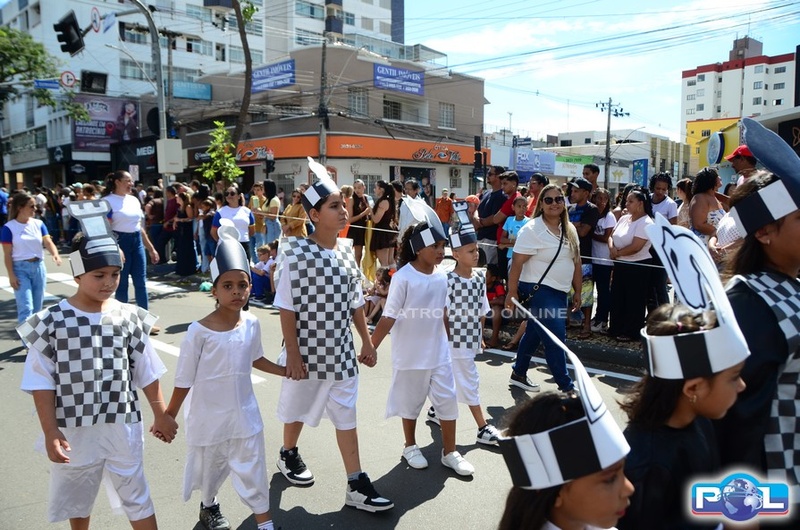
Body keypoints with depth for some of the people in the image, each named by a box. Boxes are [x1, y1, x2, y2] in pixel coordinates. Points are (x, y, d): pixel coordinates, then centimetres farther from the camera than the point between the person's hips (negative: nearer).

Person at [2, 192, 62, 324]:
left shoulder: (38, 224, 3)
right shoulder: (9, 228, -8)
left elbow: (48, 242, -8)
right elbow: (7, 255, -6)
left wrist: (55, 254, -30)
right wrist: (11, 275, -12)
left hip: (38, 267, 4)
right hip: (20, 268, -4)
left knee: (37, 307, 12)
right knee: (26, 308, -11)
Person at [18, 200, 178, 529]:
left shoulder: (129, 318, -6)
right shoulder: (52, 322, -11)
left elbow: (147, 374, 1)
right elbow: (41, 382, -8)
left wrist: (161, 415, 7)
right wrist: (50, 433, -11)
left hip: (122, 427, 0)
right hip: (73, 430, 0)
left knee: (138, 500, 11)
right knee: (76, 501, 23)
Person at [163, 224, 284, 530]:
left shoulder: (251, 324, -9)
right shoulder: (199, 331, -22)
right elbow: (184, 379, -13)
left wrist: (285, 371, 5)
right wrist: (170, 415, -7)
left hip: (244, 412, 2)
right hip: (208, 416, -2)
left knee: (253, 469, 10)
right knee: (210, 465, 21)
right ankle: (209, 505, 52)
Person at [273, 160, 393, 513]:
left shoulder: (347, 250, 0)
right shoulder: (296, 254, -17)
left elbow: (355, 302, 8)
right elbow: (287, 308, -14)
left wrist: (367, 340, 9)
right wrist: (293, 353, -14)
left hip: (341, 349, 4)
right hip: (307, 349, -4)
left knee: (346, 415, 9)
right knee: (298, 407, 18)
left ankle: (356, 485, 17)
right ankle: (288, 454, 46)